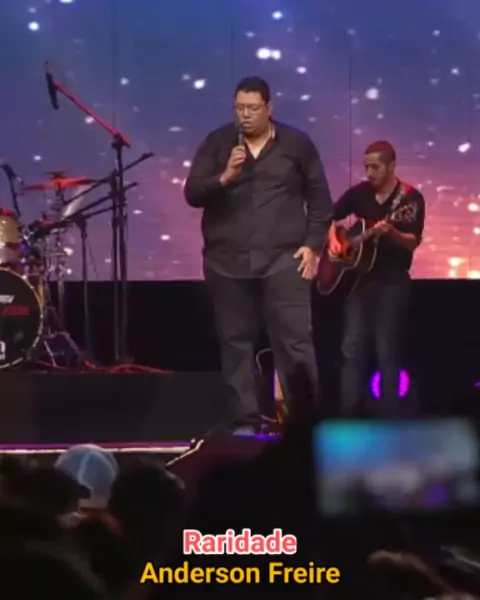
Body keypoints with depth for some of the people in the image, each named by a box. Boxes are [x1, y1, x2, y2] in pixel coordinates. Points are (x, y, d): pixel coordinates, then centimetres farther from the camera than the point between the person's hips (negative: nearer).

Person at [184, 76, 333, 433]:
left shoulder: (297, 144, 4)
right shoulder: (217, 143, 5)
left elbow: (320, 199, 9)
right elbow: (192, 194, -2)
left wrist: (312, 245, 0)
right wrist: (224, 177, -19)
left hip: (283, 259, -2)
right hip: (228, 261, 2)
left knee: (295, 341, -7)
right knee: (236, 344, 4)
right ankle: (246, 421, 11)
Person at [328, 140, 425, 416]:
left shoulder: (410, 198, -7)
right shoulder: (359, 192, 6)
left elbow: (413, 242, -16)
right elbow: (330, 217, 19)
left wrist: (390, 233, -35)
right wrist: (333, 238, 0)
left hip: (392, 282, -5)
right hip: (360, 278, 5)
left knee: (387, 351, -3)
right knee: (352, 347, 2)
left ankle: (389, 419, 2)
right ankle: (349, 415, 4)